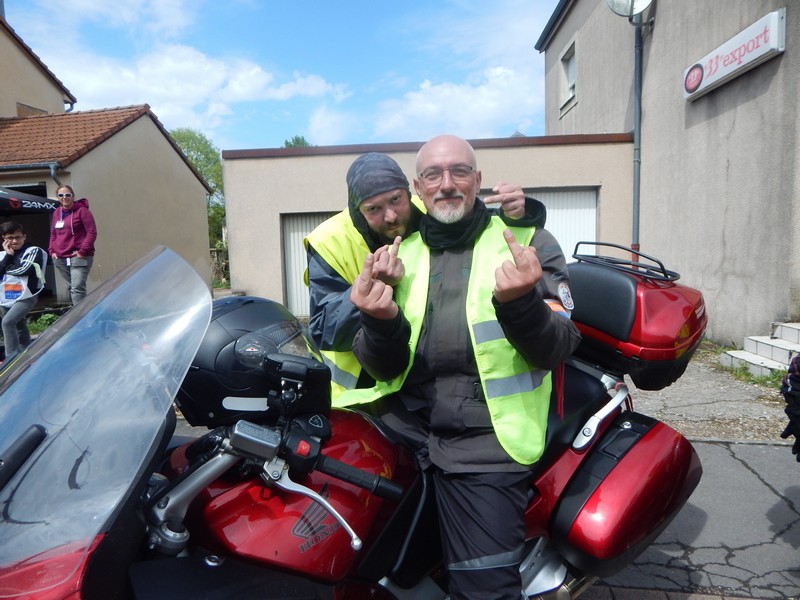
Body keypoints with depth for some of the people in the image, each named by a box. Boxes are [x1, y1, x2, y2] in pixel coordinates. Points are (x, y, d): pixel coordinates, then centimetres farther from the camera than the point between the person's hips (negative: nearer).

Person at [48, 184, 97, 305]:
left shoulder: (82, 210, -5)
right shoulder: (57, 213, 16)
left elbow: (92, 232, -11)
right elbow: (53, 234, 24)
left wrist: (82, 251, -15)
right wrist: (52, 251, 11)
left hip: (78, 257, -7)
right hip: (60, 259, 7)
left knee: (77, 288, -16)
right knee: (72, 288, 12)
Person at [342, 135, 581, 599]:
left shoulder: (529, 241, 3)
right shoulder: (399, 251, 10)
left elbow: (555, 350, -5)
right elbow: (384, 367, 5)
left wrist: (520, 303, -25)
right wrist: (381, 322, -18)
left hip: (482, 439, -3)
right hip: (401, 419, 4)